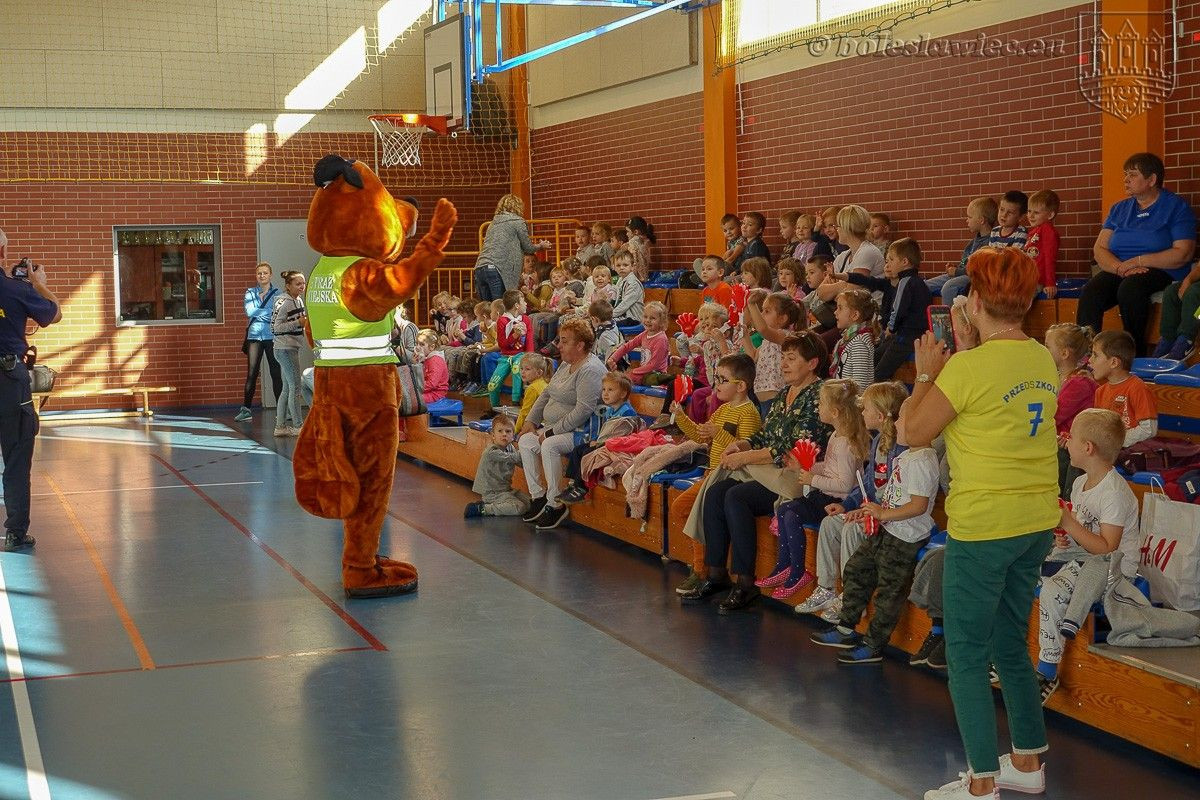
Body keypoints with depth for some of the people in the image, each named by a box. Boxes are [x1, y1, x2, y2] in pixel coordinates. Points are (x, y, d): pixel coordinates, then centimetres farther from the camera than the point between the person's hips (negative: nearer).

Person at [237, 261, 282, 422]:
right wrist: (268, 312, -8)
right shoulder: (250, 292, 10)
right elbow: (249, 312, -6)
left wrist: (258, 312, -10)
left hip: (272, 336, -1)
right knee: (251, 373, 0)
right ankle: (246, 409, 4)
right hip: (254, 335, 1)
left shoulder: (277, 293, 5)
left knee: (275, 373, -1)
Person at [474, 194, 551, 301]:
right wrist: (541, 246, 32)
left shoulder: (494, 223, 25)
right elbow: (528, 248, 11)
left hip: (479, 268, 7)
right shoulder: (517, 221, 4)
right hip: (496, 269, -7)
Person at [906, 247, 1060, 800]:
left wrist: (927, 373, 4)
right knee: (1010, 645, 21)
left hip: (983, 527, -8)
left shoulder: (971, 368, -19)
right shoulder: (1043, 361, 4)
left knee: (966, 656, 2)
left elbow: (916, 432, -8)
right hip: (1037, 524, 8)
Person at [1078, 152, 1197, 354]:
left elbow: (1182, 254, -8)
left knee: (1130, 287, -37)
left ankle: (1135, 356, -28)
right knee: (1090, 293, -27)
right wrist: (1120, 267, -12)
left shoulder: (1176, 206, 3)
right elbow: (1099, 249, 9)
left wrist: (1137, 261, -12)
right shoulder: (1119, 208, 19)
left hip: (1161, 271, -4)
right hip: (1119, 273, 5)